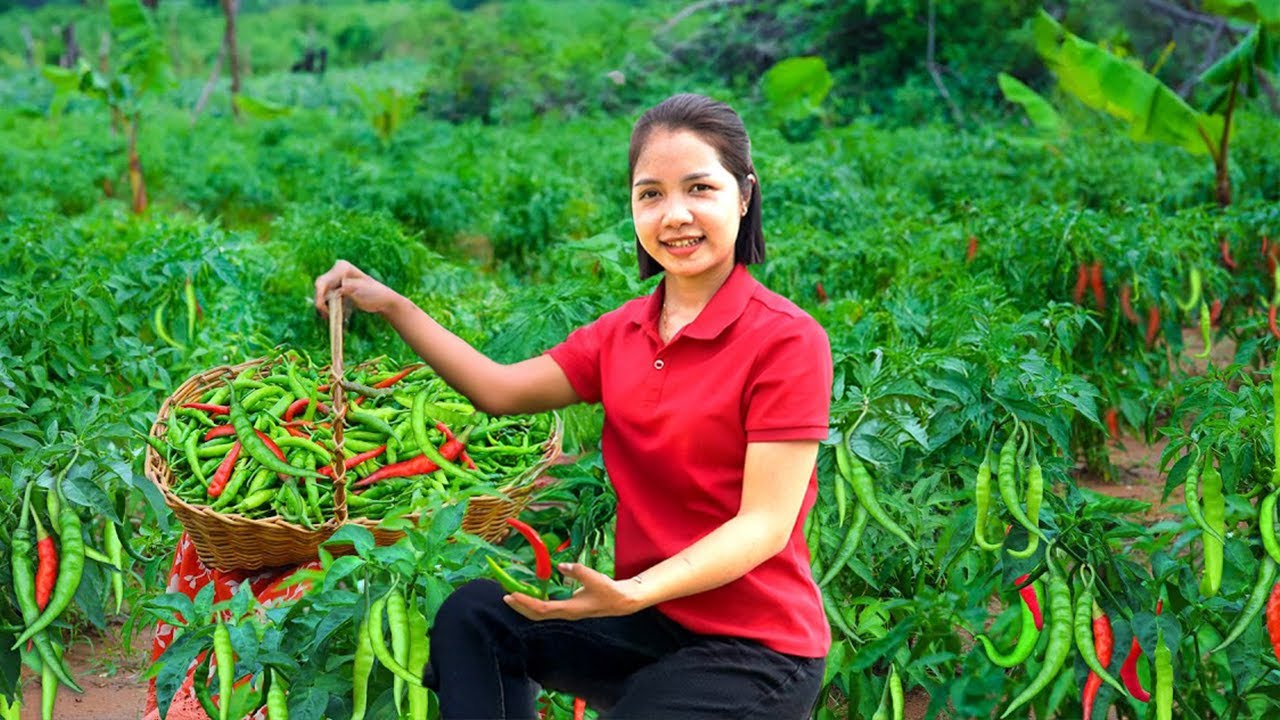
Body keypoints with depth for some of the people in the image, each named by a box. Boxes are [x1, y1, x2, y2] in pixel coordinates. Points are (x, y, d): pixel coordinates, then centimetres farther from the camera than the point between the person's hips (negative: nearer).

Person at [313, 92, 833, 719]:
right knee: (473, 616, -7)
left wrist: (635, 592, -32)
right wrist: (392, 307, 2)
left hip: (757, 648, -6)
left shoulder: (787, 340, -16)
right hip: (651, 619, 6)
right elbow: (501, 390, 6)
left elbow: (765, 525, -19)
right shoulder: (624, 333, 6)